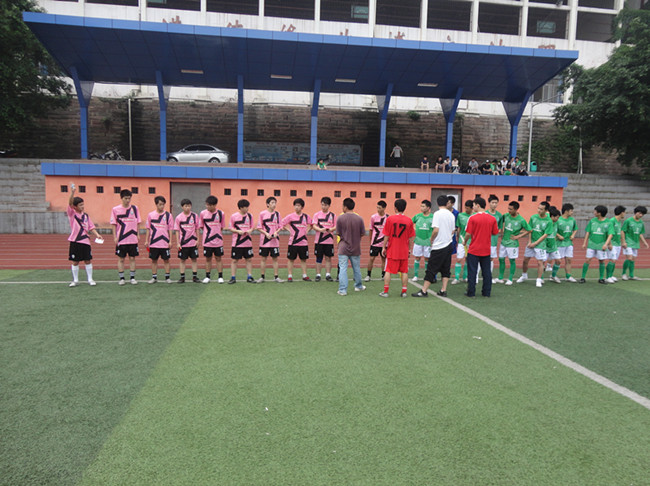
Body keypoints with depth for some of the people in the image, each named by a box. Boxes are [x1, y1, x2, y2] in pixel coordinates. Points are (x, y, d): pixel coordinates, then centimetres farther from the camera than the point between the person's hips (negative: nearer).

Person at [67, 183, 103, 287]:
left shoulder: (86, 216, 10)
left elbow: (91, 227, 11)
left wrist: (97, 235, -5)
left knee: (88, 261, 5)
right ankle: (75, 280, 16)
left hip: (85, 241, 2)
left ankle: (90, 279, 14)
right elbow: (70, 203, -16)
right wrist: (72, 192, -30)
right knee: (75, 262, 5)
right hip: (74, 241, -2)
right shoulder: (71, 213, 0)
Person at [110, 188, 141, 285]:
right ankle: (121, 278, 13)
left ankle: (132, 277, 14)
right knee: (121, 259, 5)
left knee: (132, 258, 6)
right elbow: (114, 224, 2)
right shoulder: (115, 209, 0)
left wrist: (138, 235, 6)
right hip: (121, 240, -1)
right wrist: (115, 237, -3)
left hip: (133, 239, 1)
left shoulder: (135, 208, 5)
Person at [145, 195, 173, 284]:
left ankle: (167, 277, 13)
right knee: (154, 260, 8)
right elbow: (148, 229, 8)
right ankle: (154, 277, 18)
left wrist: (170, 241, -3)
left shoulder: (168, 215, -1)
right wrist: (146, 241, 5)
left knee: (166, 260, 4)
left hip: (165, 243, -1)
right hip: (153, 243, 2)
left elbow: (170, 229, 1)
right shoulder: (150, 215, 3)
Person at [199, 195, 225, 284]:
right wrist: (204, 235, 0)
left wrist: (219, 235, 0)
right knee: (208, 258, 9)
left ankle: (220, 277, 14)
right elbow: (201, 227, 8)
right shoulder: (203, 213, -2)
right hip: (207, 241, 1)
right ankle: (207, 277, 19)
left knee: (218, 258, 6)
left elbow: (221, 227, 7)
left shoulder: (220, 213, -3)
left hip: (218, 241, 0)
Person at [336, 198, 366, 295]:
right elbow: (363, 233, 1)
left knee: (342, 269, 1)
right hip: (356, 248, 2)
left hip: (343, 248, -2)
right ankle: (359, 286, 33)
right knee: (356, 268, 17)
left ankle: (342, 290, -1)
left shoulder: (340, 218, -10)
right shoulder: (359, 218, -5)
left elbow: (338, 233, -3)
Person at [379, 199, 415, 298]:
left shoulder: (390, 219, -7)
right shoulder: (409, 220, -1)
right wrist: (409, 249, 13)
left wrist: (384, 247, 4)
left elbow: (386, 236, -5)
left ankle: (385, 291, 7)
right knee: (404, 271, 9)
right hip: (404, 251, 2)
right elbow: (411, 237, 3)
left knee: (388, 271, 5)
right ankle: (404, 291, 12)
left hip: (392, 250, -2)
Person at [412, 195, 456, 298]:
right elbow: (452, 231, 13)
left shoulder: (437, 214, -12)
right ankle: (443, 290, 13)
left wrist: (431, 240, -3)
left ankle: (424, 291, -1)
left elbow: (436, 230, -18)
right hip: (449, 245, 6)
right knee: (446, 269, 12)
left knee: (431, 269, -3)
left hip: (438, 246, -6)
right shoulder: (451, 215, 7)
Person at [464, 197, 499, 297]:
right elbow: (495, 233, 6)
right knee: (486, 272, 11)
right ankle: (486, 292, 16)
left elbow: (468, 234, -12)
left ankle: (471, 292, 8)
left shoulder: (472, 218, -11)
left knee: (472, 271, 4)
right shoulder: (492, 219, 0)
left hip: (474, 250, -3)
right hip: (486, 250, 3)